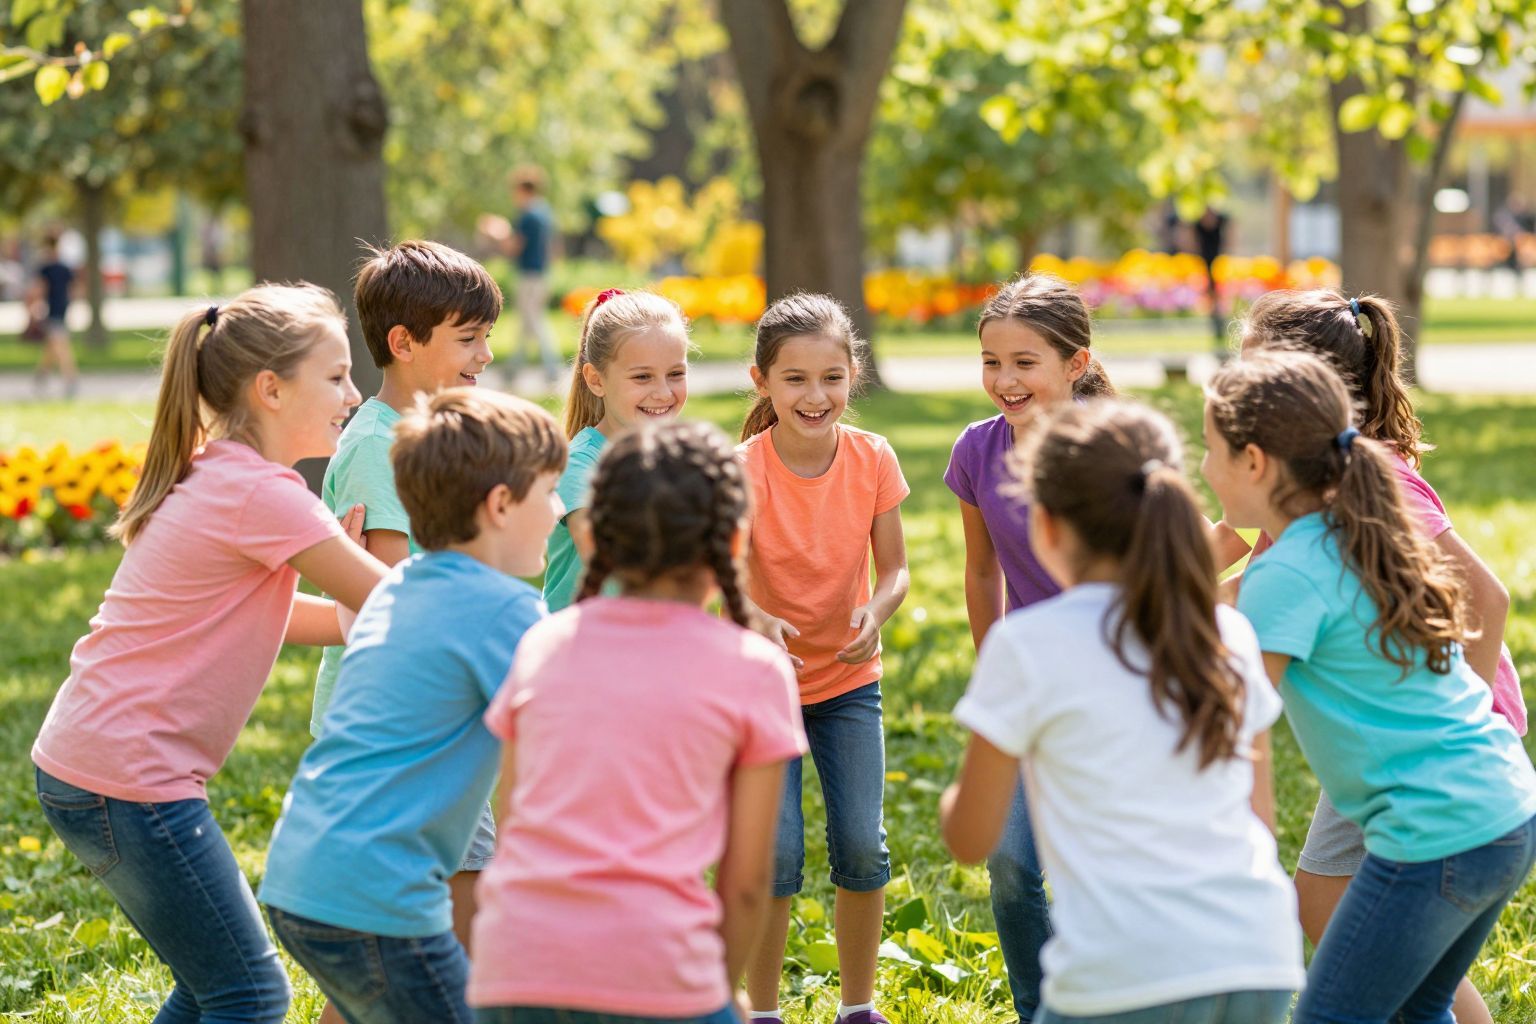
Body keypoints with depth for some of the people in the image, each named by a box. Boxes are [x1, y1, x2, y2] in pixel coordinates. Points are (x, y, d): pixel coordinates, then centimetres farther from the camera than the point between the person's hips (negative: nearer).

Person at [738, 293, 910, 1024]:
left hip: (849, 674, 2)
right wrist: (754, 622, -46)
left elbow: (893, 569, -4)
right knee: (775, 851, -8)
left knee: (862, 846, -2)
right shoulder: (744, 469, -18)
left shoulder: (873, 459, -10)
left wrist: (878, 611, -26)